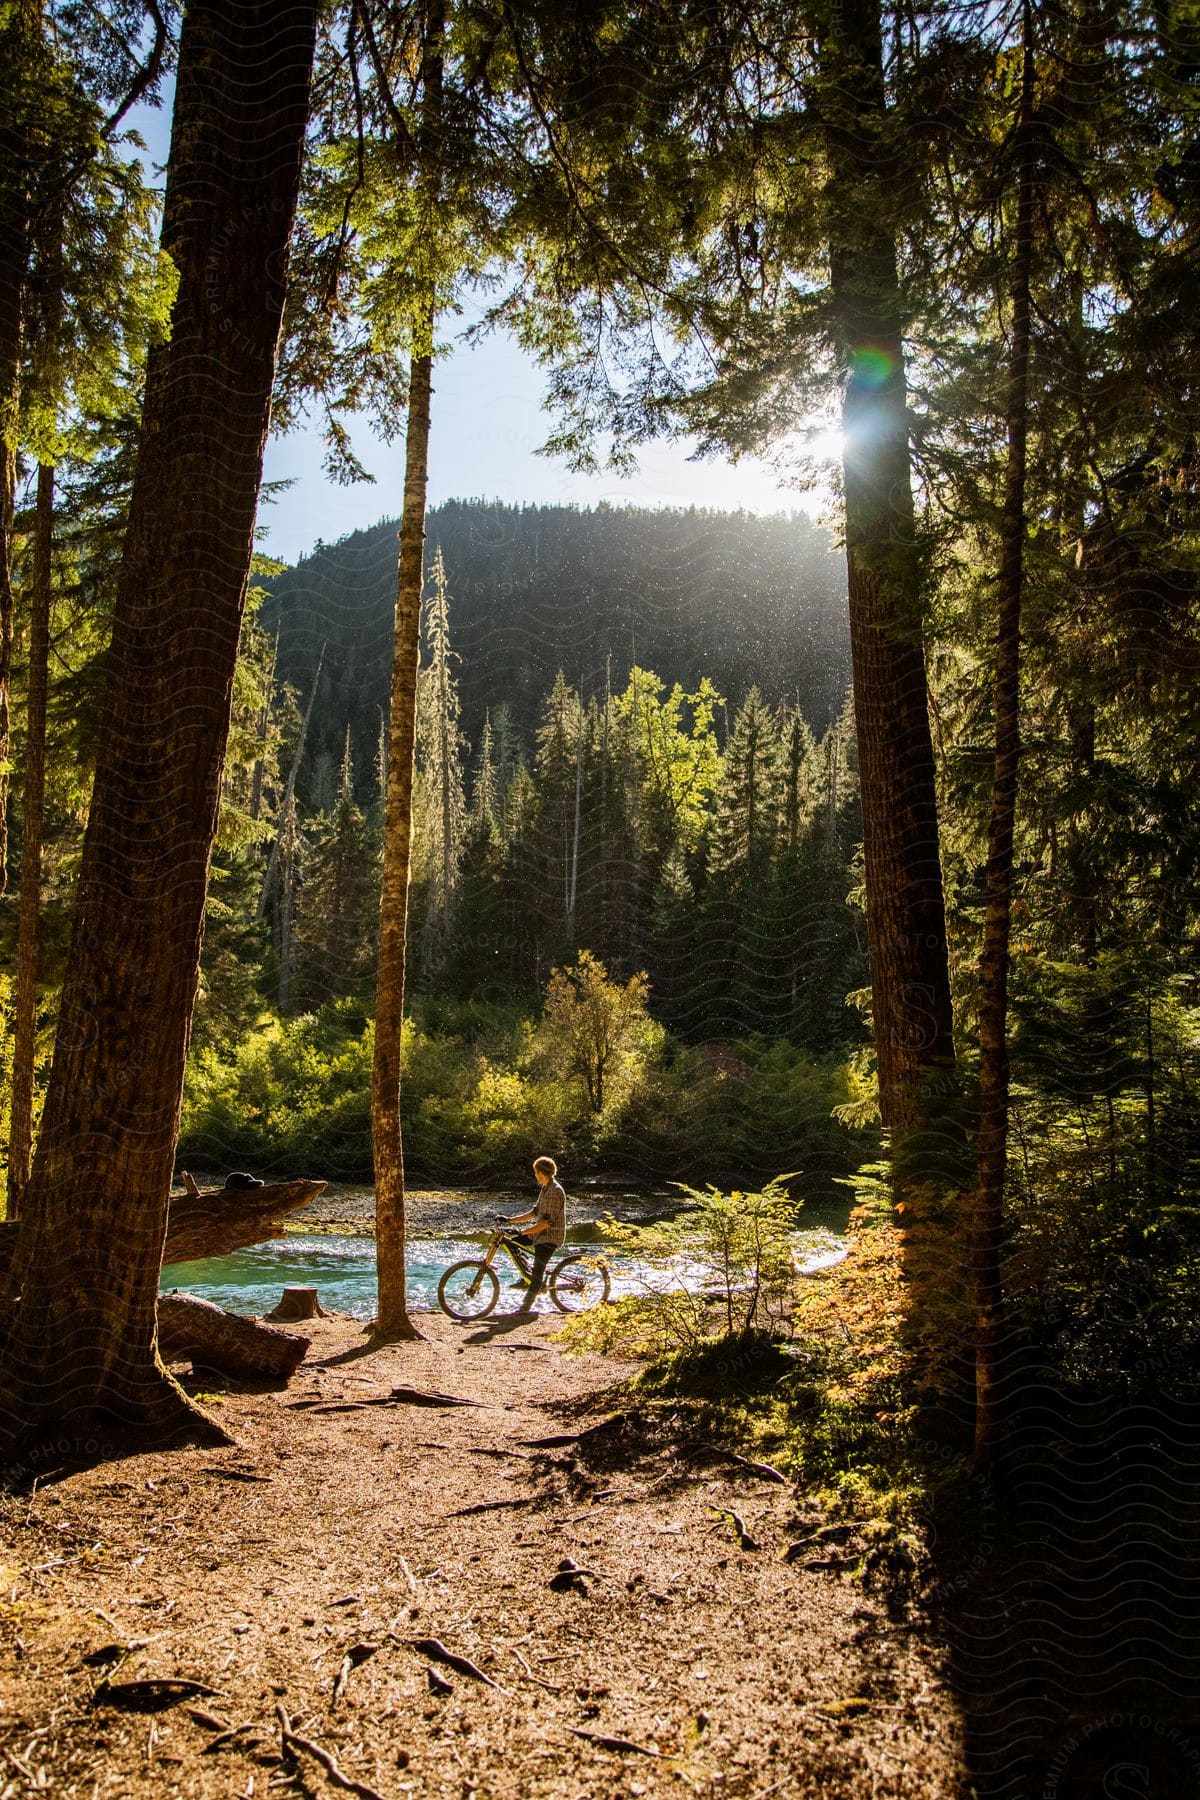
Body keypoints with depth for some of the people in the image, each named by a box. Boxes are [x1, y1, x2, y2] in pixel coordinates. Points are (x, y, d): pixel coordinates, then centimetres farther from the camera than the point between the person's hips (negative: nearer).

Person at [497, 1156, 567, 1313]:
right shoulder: (545, 1188, 11)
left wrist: (523, 1232, -28)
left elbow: (549, 1221, -26)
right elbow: (536, 1213, 16)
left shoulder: (555, 1192, -20)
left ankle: (525, 1308, -7)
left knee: (537, 1271, -12)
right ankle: (526, 1278, 13)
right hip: (541, 1232, 10)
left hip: (550, 1235, -10)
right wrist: (510, 1220, 10)